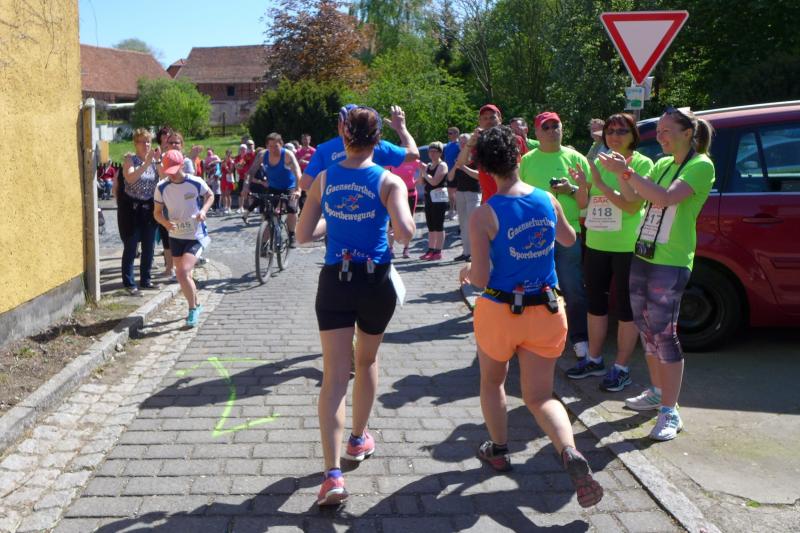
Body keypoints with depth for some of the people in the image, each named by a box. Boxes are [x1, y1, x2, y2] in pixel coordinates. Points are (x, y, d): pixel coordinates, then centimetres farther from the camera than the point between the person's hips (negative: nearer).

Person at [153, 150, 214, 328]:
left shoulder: (196, 183, -14)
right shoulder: (162, 188, -6)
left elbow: (210, 196, 5)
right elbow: (157, 212, 3)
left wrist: (203, 210, -14)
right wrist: (165, 222, -19)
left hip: (195, 236, -4)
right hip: (175, 237, 5)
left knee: (183, 273, -19)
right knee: (183, 275, 14)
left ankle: (193, 309, 2)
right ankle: (196, 306, 38)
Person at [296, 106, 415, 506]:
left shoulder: (324, 180, 2)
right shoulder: (388, 181, -7)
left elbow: (303, 235, 4)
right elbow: (405, 233, -19)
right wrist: (405, 214, 3)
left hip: (334, 280, 1)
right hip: (375, 280, -1)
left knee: (334, 375, 0)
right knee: (367, 360, 22)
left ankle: (333, 473, -10)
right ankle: (358, 440, 40)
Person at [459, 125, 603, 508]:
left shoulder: (484, 215, -17)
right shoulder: (547, 200, -3)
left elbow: (481, 279, -16)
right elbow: (568, 239, 17)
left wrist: (466, 272, 5)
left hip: (500, 312, -3)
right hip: (546, 311, 3)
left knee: (492, 382, 25)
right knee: (540, 396, 10)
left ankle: (498, 451, 37)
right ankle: (571, 454, -14)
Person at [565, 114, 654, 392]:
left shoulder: (642, 164, -8)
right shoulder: (597, 163, 9)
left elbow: (633, 206, -20)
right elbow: (583, 205, 10)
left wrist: (601, 184, -24)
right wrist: (583, 186, -10)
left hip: (628, 247, -6)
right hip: (596, 244, 6)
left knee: (625, 306, 2)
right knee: (595, 303, 15)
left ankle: (621, 368, 12)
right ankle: (594, 360, 30)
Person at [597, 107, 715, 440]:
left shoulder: (701, 166, -11)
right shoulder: (662, 164, 13)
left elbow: (664, 198, -25)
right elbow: (633, 198, 12)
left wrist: (626, 171, -24)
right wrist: (620, 173, -4)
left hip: (671, 262, -8)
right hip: (643, 255, 8)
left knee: (663, 332, -9)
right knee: (646, 326, 14)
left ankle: (670, 412, -2)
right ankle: (657, 392, 30)